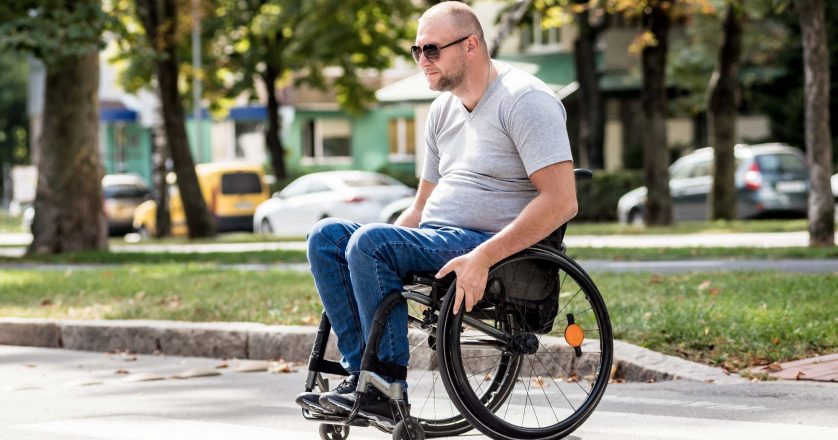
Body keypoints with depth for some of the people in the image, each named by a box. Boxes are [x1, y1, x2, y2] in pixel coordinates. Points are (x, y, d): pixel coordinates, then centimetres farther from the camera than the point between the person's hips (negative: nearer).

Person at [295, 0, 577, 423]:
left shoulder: (525, 99, -11)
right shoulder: (443, 109, 17)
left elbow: (561, 201, -21)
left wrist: (483, 258, -28)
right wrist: (374, 257, 8)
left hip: (491, 244, -9)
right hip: (435, 239, 9)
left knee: (370, 242, -27)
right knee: (327, 235, -7)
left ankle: (386, 390, -22)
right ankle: (360, 370, -16)